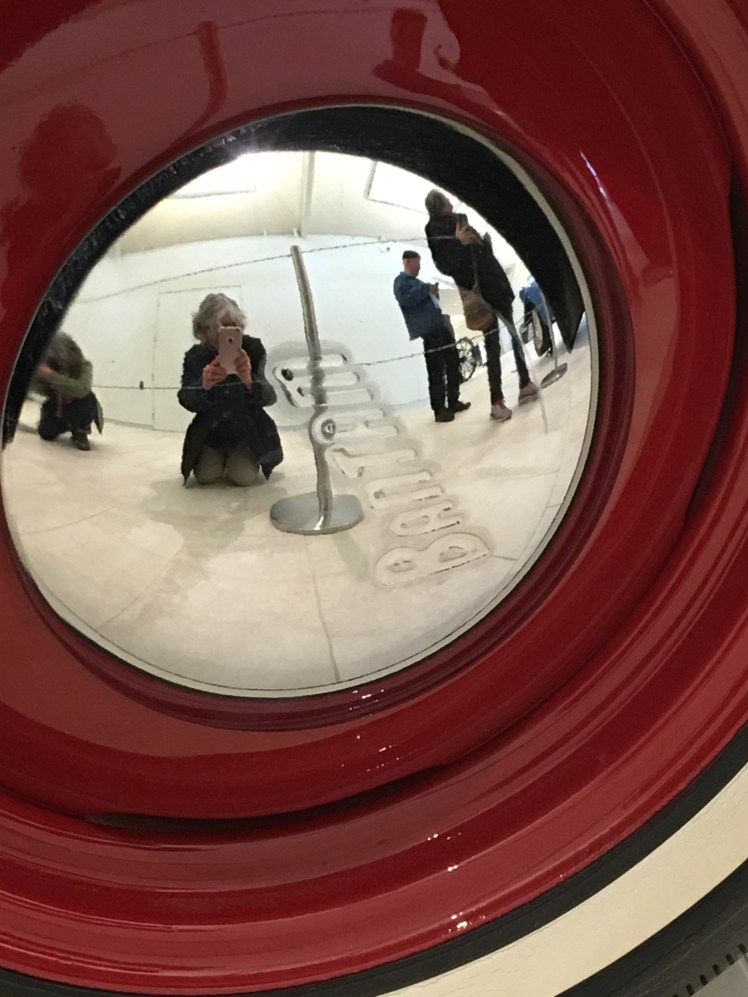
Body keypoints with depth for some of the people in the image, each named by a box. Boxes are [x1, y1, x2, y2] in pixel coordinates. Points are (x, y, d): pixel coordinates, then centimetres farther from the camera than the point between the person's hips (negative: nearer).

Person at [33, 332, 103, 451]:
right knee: (46, 433, -17)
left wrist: (52, 376, -48)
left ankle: (80, 432, -7)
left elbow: (82, 389, -45)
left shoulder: (84, 366, -25)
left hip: (77, 409, -3)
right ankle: (67, 425, 19)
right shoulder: (48, 365, -18)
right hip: (56, 408, 3)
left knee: (88, 397, -34)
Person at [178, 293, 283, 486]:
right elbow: (188, 402, -25)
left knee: (244, 477, -19)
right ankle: (219, 457, 25)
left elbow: (268, 396, -28)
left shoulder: (252, 348, -19)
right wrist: (203, 385, -50)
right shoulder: (195, 356, -14)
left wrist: (249, 380, -53)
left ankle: (243, 457, 21)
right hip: (211, 432, 2)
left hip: (247, 430, -1)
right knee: (206, 476, -13)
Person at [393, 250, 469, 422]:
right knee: (436, 371, -11)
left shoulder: (416, 281, 26)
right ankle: (439, 409, -8)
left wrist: (433, 292, 15)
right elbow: (405, 299, -23)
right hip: (427, 331, -10)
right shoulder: (402, 280, -3)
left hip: (439, 326, 10)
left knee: (453, 363, 15)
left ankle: (453, 402, 25)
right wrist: (426, 289, -18)